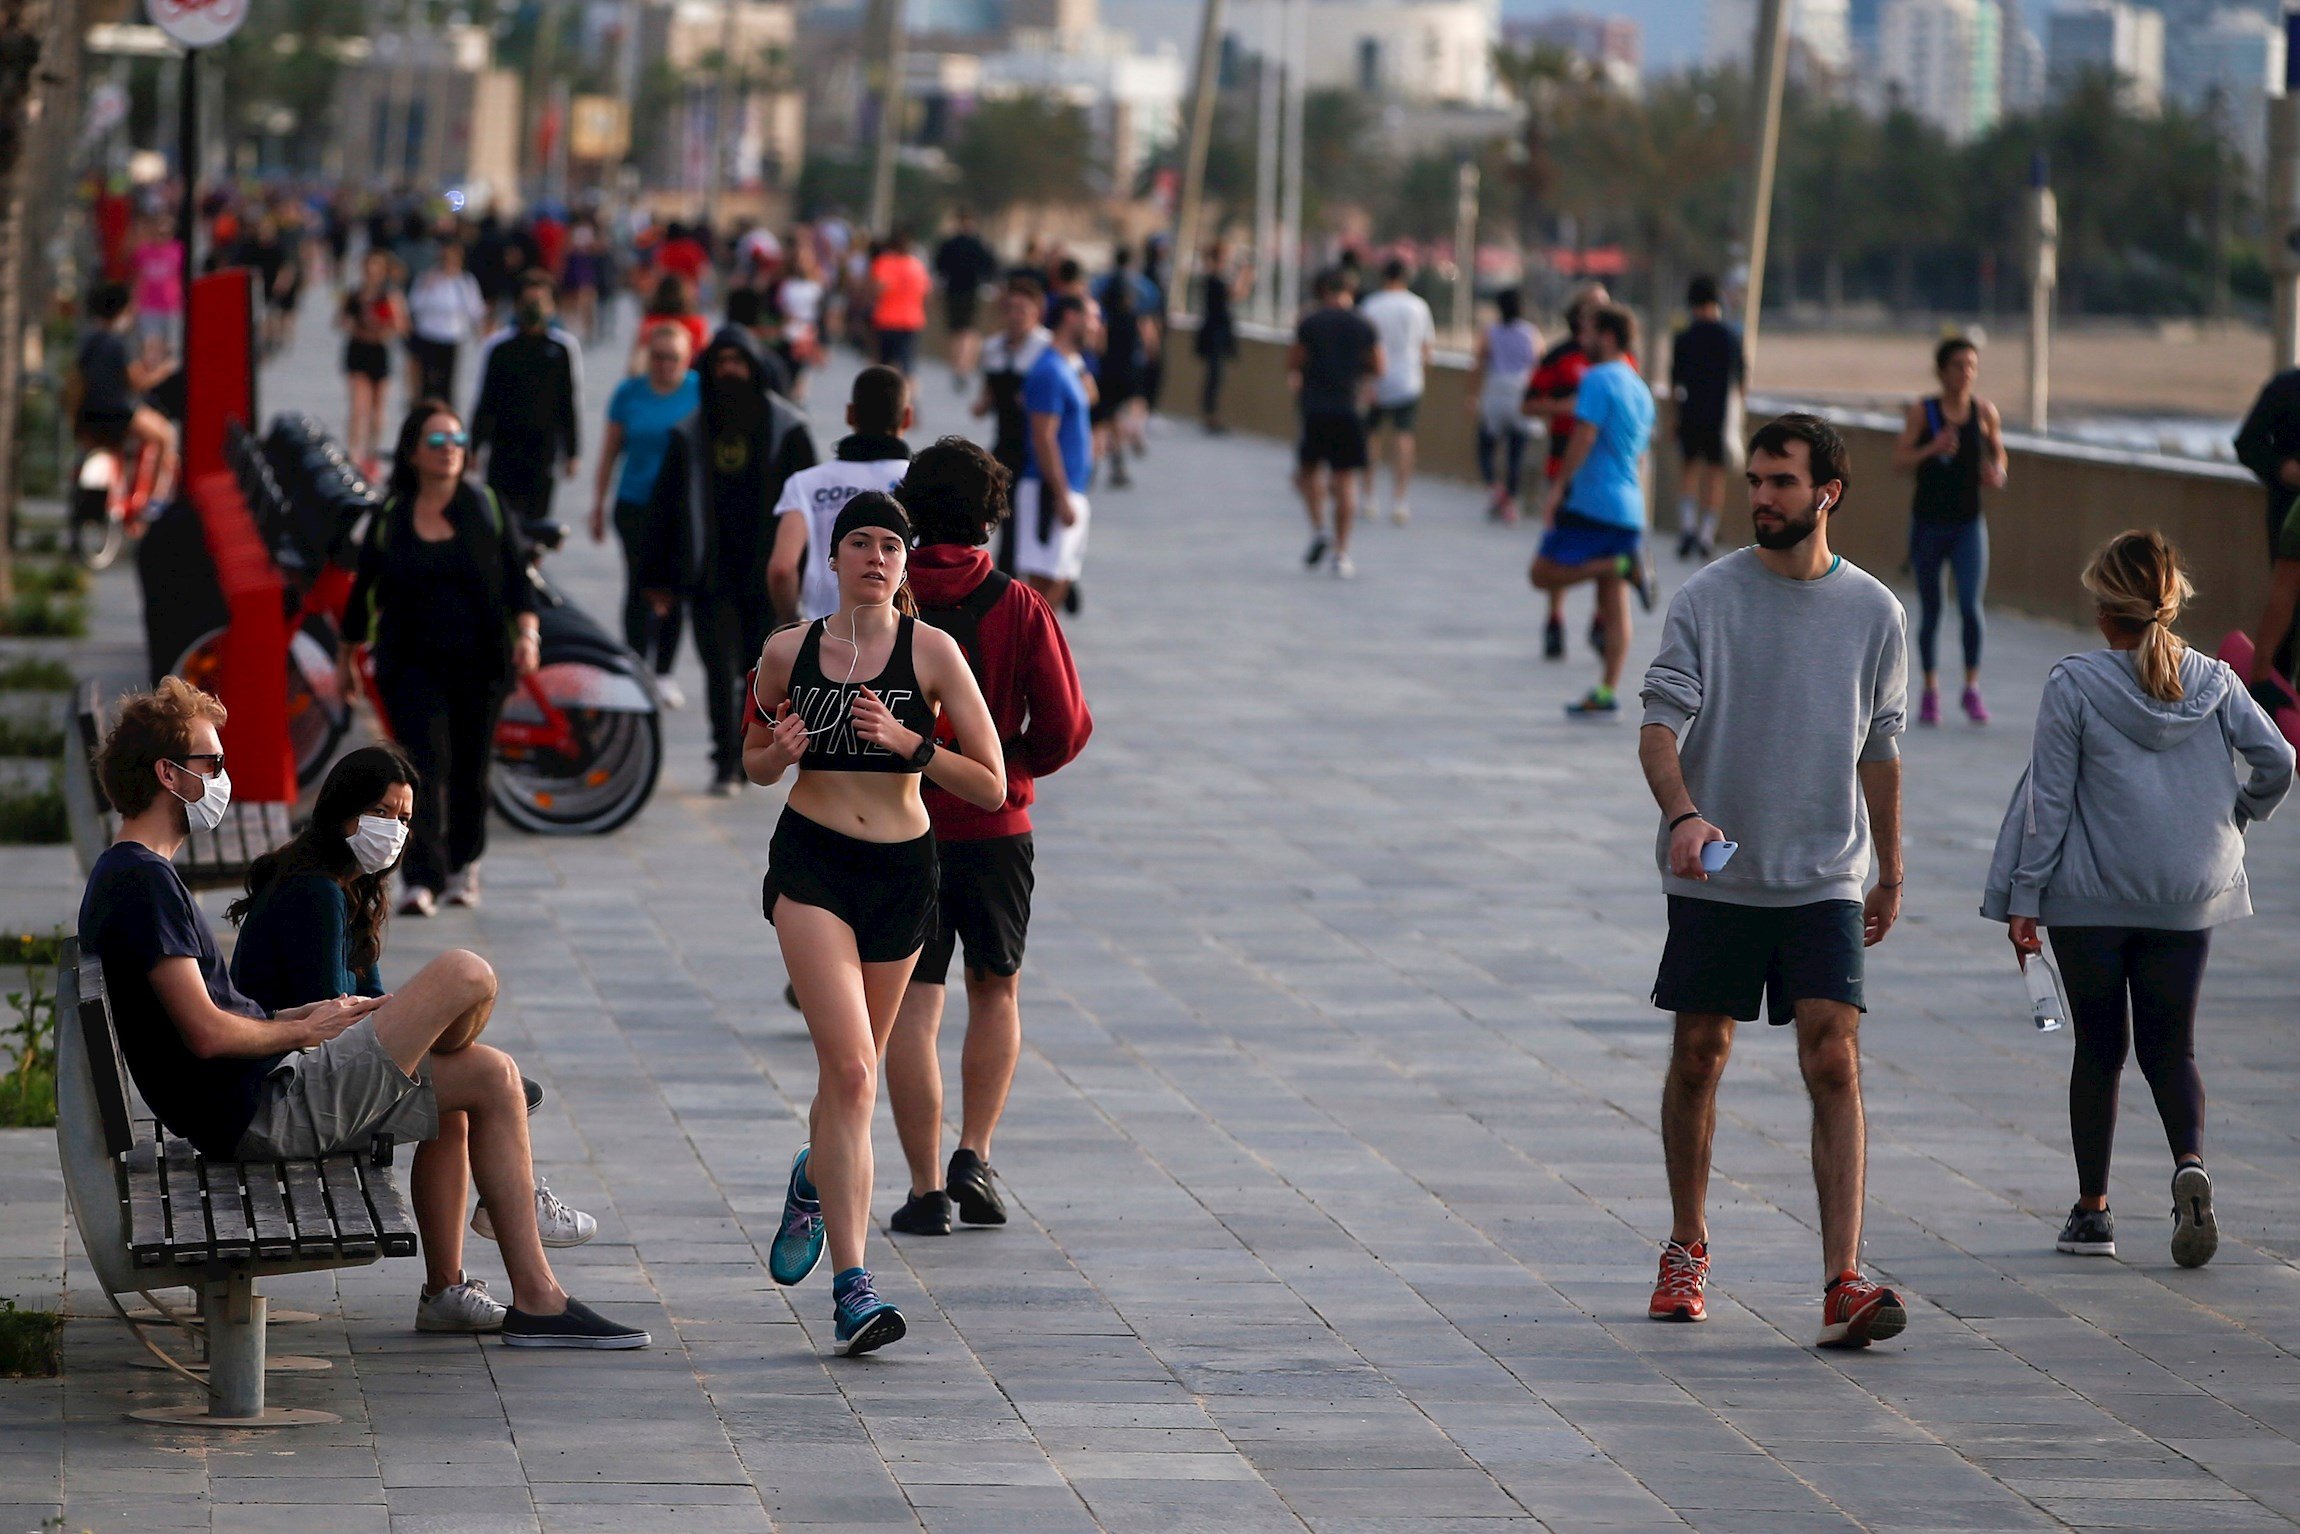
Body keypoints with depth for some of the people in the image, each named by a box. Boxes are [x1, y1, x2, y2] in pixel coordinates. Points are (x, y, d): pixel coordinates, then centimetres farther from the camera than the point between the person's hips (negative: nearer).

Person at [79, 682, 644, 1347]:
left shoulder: (124, 876, 17)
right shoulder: (142, 880, -17)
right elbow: (207, 1034, -23)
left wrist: (297, 1016, 11)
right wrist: (301, 1029, -6)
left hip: (252, 1111, 11)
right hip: (264, 1111, -11)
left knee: (491, 1078, 14)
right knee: (467, 975, -10)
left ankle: (537, 1299, 13)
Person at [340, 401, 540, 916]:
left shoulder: (487, 507, 5)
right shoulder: (389, 516, 4)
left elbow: (516, 574, 3)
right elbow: (365, 588, 12)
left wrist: (527, 632, -13)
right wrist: (347, 656, 18)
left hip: (479, 661, 1)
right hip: (413, 664, -1)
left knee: (471, 767, 7)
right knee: (426, 762, -14)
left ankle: (463, 863, 30)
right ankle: (421, 878, -19)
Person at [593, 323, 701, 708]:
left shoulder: (701, 391, 0)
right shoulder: (629, 394, 3)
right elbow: (611, 449, 10)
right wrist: (599, 504, 10)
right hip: (637, 504, 0)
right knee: (640, 587, -5)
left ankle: (663, 673, 17)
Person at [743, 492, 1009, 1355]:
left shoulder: (932, 652, -3)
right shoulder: (788, 654, 1)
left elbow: (991, 787, -5)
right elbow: (754, 762, 17)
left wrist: (908, 741, -18)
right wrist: (781, 752, -6)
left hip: (902, 870, 2)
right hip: (810, 863, -2)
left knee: (852, 1074, 15)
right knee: (851, 1073, -17)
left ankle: (813, 1183, 50)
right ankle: (851, 1287, -20)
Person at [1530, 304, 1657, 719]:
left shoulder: (1598, 380, -9)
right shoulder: (1640, 389, 17)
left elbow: (1584, 438, -19)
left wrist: (1557, 486, -15)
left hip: (1592, 502, -9)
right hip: (1628, 507, 9)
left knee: (1544, 573, -3)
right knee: (1614, 606, 5)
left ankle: (1624, 565, -17)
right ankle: (1607, 694, 2)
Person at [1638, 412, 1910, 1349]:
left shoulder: (1873, 612, 4)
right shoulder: (1704, 601, -2)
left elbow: (1879, 748, 14)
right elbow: (1660, 726, -9)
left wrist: (1888, 873, 18)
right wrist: (1683, 813, -28)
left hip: (1825, 883, 0)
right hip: (1713, 879, 0)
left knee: (1834, 1063, -11)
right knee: (1699, 1059, 9)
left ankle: (1843, 1285, -16)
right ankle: (1686, 1251, 29)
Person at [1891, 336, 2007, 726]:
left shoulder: (1985, 412, 0)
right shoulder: (1922, 412, -5)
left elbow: (1998, 454, 14)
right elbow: (1899, 463, -10)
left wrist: (1997, 473, -8)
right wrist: (1931, 449, -27)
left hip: (1968, 523, 1)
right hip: (1928, 522, -1)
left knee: (1970, 606, -12)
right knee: (1930, 610, 7)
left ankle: (1972, 687, 0)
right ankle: (1930, 690, 21)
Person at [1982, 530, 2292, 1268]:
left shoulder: (2074, 684, -9)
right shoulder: (2213, 682, 0)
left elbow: (2049, 797, -8)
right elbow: (2278, 761, -4)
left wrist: (2024, 898, -3)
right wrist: (2239, 814, 17)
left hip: (2091, 898, -2)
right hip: (2187, 897, 2)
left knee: (2099, 1047, 10)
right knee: (2171, 1046, 10)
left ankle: (2092, 1209, 14)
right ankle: (2190, 1162, -17)